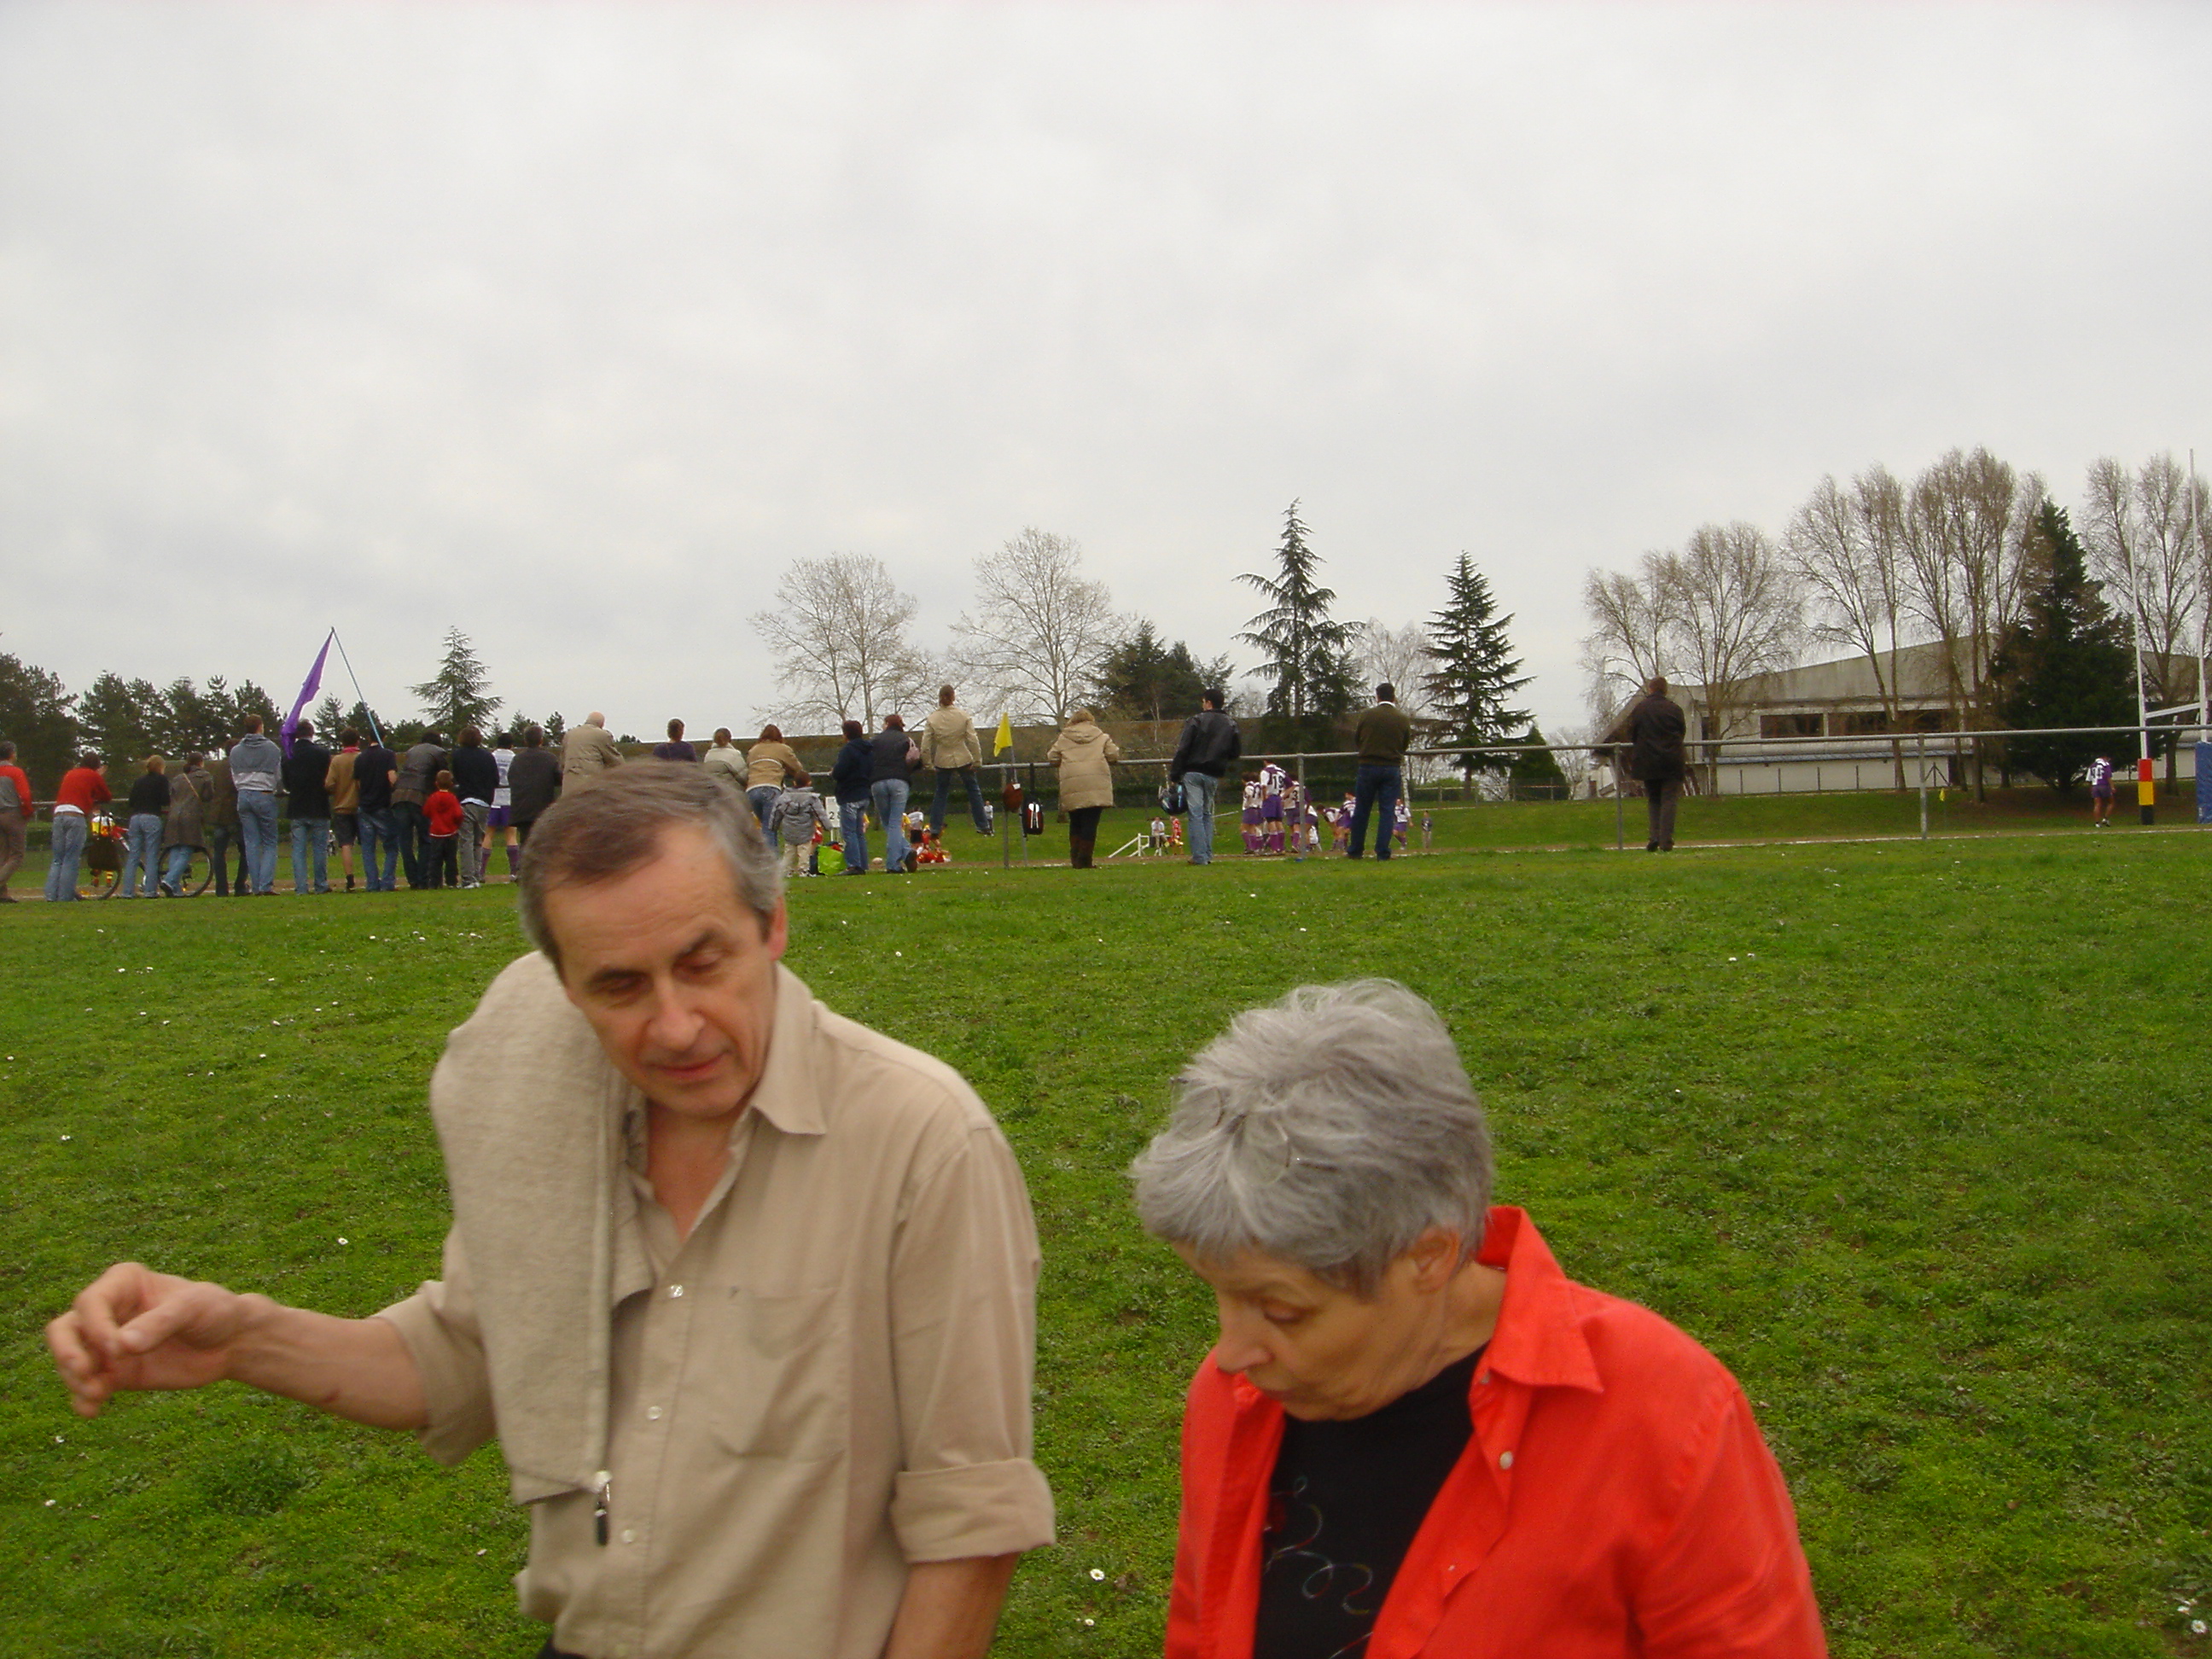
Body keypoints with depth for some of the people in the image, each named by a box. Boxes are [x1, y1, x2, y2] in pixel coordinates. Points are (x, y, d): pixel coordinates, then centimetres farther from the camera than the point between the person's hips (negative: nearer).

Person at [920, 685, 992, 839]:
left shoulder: (932, 718, -6)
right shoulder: (963, 715, -7)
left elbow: (925, 744, -6)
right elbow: (973, 740, -9)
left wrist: (927, 762, 8)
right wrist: (977, 761, -2)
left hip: (943, 761, 1)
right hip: (963, 759, -1)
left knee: (941, 793, 14)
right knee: (974, 791, 11)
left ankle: (935, 827, 12)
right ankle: (983, 826, 11)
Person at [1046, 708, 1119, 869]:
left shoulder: (1063, 738, 14)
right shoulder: (1101, 737, 12)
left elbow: (1052, 757, 13)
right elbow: (1114, 755, 7)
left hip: (1071, 787, 2)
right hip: (1096, 787, -2)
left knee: (1075, 824, 13)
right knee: (1090, 823, -1)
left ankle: (1075, 859, 11)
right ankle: (1085, 860, -4)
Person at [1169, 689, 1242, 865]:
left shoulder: (1196, 720, -6)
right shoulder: (1231, 725, 7)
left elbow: (1183, 749, -10)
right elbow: (1236, 752, 11)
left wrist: (1174, 773, -6)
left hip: (1193, 773, -4)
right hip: (1214, 776, 4)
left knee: (1195, 813, -4)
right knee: (1207, 814, 16)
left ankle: (1199, 856, -9)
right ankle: (1208, 854, 11)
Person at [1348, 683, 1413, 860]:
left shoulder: (1367, 715, -5)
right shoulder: (1403, 719, -1)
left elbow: (1356, 741, 6)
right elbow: (1405, 745, 9)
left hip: (1368, 767, 0)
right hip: (1392, 768, 0)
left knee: (1361, 811, 8)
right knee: (1387, 811, 4)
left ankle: (1356, 851, 13)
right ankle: (1383, 852, -2)